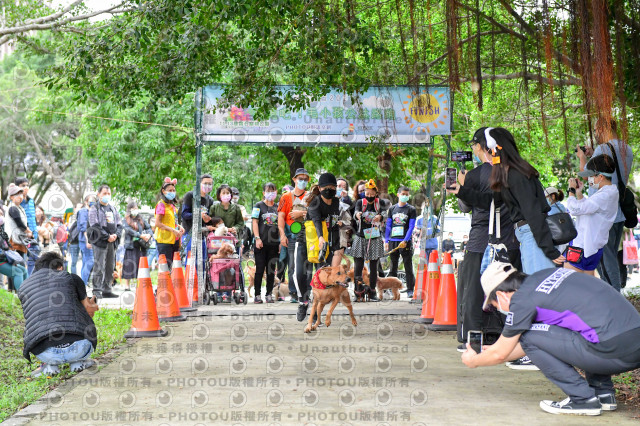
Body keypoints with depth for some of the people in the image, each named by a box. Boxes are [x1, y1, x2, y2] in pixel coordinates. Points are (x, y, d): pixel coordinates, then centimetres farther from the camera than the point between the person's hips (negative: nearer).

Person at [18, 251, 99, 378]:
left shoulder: (23, 288, 23)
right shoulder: (72, 278, 16)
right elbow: (89, 310, 29)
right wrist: (92, 306, 55)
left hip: (43, 352, 2)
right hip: (79, 348, -2)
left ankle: (50, 365, 16)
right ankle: (78, 362, 16)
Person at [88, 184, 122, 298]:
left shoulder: (113, 209, 18)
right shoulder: (94, 209, -1)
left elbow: (119, 224, 16)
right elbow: (95, 226, -11)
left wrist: (115, 234, -3)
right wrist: (107, 236, -15)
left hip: (112, 242, 6)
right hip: (100, 241, -6)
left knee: (110, 267, 8)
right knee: (99, 267, -8)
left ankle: (107, 290, 15)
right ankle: (97, 290, -4)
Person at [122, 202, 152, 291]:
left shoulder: (141, 219, 15)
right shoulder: (126, 220, 1)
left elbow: (148, 227, 17)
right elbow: (128, 230, -13)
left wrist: (148, 235, -6)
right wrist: (141, 236, -20)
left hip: (141, 246, 4)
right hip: (130, 245, -4)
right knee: (129, 266, -3)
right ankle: (126, 286, 5)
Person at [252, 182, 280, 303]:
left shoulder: (278, 207, 12)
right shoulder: (258, 206, 4)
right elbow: (255, 222, -2)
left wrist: (281, 240, 7)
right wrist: (257, 238, -11)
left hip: (274, 243, 3)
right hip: (261, 243, -3)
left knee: (271, 270, 6)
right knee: (260, 269, -3)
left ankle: (269, 294, 12)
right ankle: (257, 295, 2)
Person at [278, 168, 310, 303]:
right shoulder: (286, 197, 9)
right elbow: (281, 217, 2)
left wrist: (301, 213, -9)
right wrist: (282, 235, -8)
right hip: (291, 236, -1)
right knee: (292, 266, -3)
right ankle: (293, 293, 3)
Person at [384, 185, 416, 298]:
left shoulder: (411, 209, 3)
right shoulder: (392, 209, 13)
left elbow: (411, 227, -4)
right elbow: (388, 226, 14)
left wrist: (405, 240, -15)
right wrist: (386, 241, 7)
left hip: (405, 242, -3)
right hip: (393, 241, 3)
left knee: (408, 267, -1)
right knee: (393, 267, 8)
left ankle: (410, 290, 3)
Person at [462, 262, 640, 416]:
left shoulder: (523, 299, -4)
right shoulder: (548, 274, 21)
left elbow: (500, 354, 8)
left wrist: (473, 361, 28)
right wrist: (493, 351, 42)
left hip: (615, 351, -9)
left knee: (528, 336, 0)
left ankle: (582, 398, 1)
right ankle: (603, 391, 20)